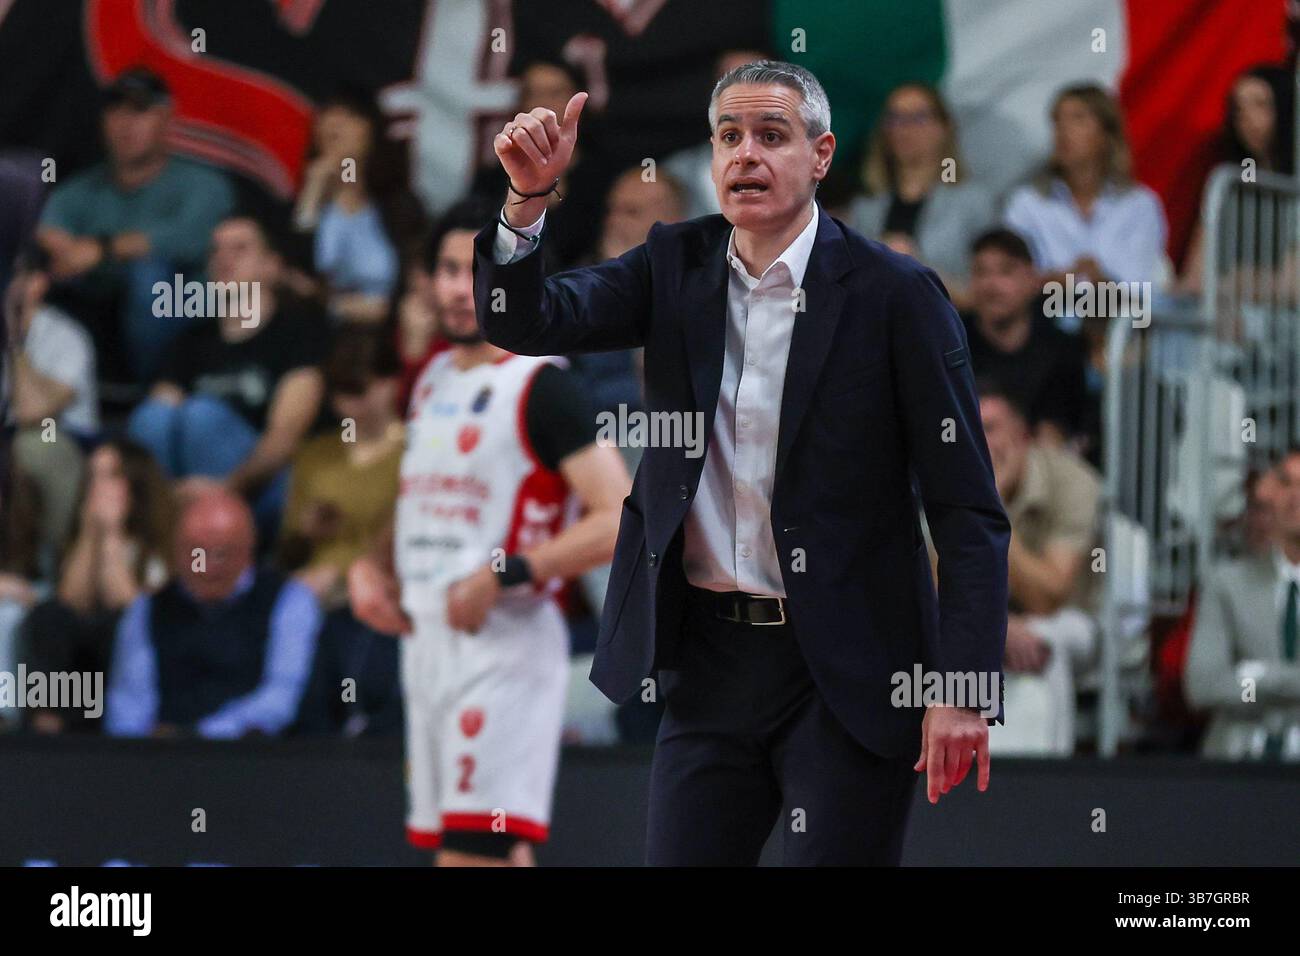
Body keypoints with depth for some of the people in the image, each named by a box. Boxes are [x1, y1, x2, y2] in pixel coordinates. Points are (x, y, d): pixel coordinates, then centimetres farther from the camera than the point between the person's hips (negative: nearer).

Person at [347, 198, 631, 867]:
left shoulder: (540, 388, -10)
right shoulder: (432, 380, 16)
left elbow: (620, 522, -18)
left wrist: (505, 574, -21)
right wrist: (372, 566, 10)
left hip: (505, 642, -9)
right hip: (428, 636, 9)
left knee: (474, 853, -15)